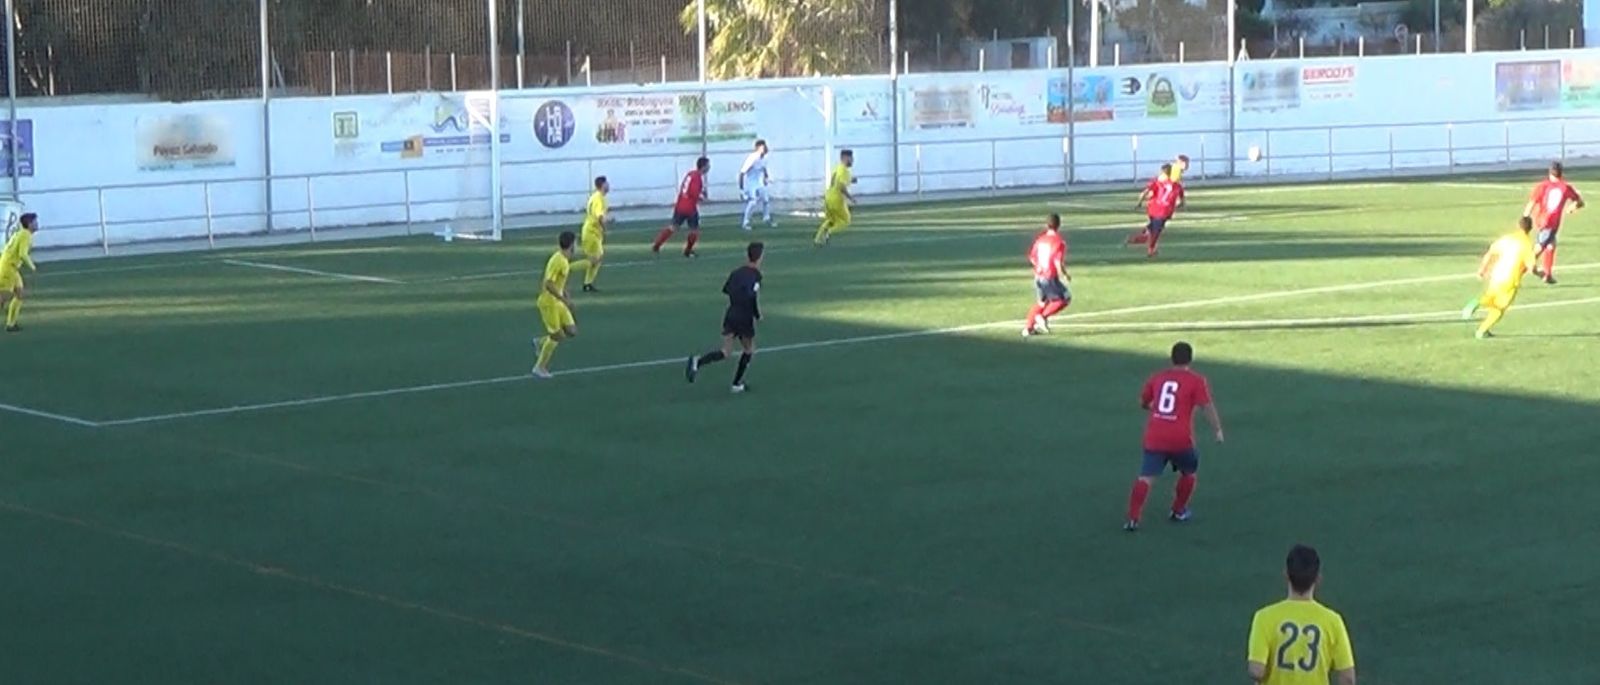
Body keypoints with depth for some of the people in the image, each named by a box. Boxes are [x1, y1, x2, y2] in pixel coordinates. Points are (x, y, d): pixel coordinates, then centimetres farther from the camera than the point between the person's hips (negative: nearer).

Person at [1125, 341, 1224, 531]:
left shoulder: (1157, 378, 14)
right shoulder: (1196, 381, 1)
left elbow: (1143, 403, 26)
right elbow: (1208, 407, -9)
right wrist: (1218, 429, -3)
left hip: (1154, 438, 2)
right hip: (1180, 439, -2)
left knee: (1146, 477, -5)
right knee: (1188, 472, 25)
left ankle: (1133, 519, -18)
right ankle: (1178, 511, 31)